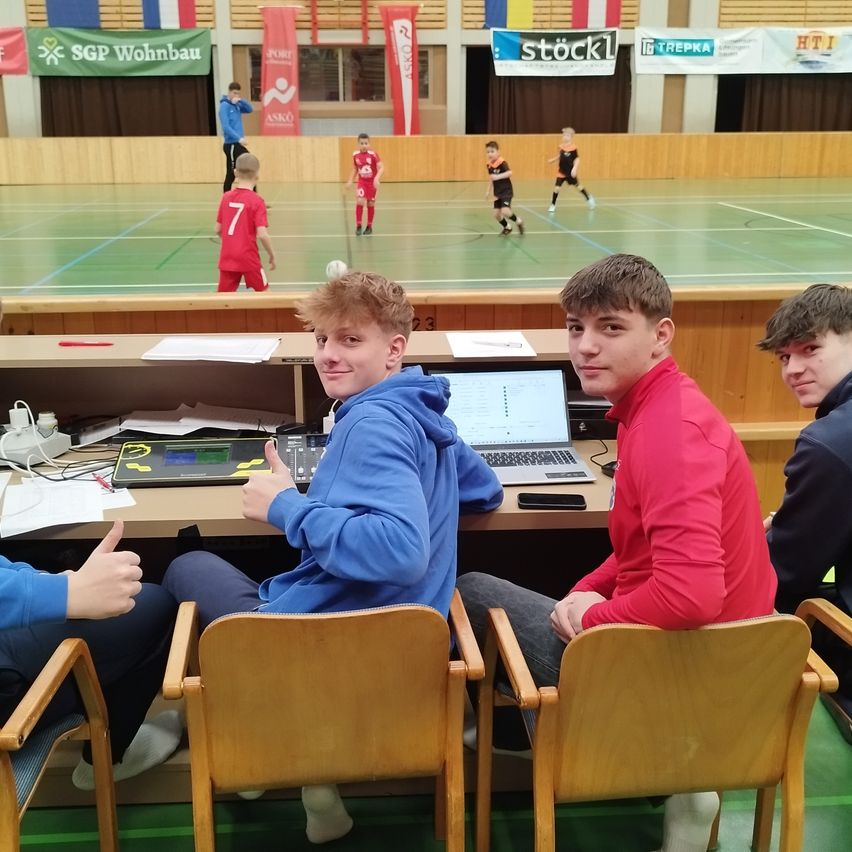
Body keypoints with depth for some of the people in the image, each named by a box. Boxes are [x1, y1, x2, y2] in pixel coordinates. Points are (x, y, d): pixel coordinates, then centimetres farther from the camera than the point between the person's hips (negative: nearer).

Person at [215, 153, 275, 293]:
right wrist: (272, 255, -3)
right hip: (248, 258, -4)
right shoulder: (257, 201, -11)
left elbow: (218, 230, 8)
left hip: (226, 258, 4)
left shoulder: (226, 197, 3)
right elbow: (262, 235, -18)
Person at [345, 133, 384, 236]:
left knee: (370, 204, 6)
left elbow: (381, 168, -21)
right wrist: (350, 181, 5)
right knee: (359, 201, -17)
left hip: (372, 182, -1)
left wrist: (377, 178, -36)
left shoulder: (373, 154, -16)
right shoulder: (355, 155, -5)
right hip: (362, 182, 1)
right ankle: (358, 226, -7)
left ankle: (369, 227, 21)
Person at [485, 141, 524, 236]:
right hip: (497, 193, 7)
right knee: (496, 214, 6)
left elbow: (509, 173, -35)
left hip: (506, 191, -7)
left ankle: (518, 222, 6)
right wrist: (489, 190, 15)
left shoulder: (502, 162, -19)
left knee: (505, 211, -23)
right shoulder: (488, 165, 2)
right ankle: (507, 227, 33)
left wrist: (498, 176, -45)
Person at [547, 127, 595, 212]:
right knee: (557, 187, -9)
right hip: (561, 172, 3)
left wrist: (574, 169, -26)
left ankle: (589, 199, 34)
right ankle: (553, 205, 3)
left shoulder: (573, 148, -17)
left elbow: (577, 159, -16)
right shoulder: (561, 147, -3)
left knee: (578, 186, 13)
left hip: (570, 172, -3)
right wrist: (552, 160, 0)